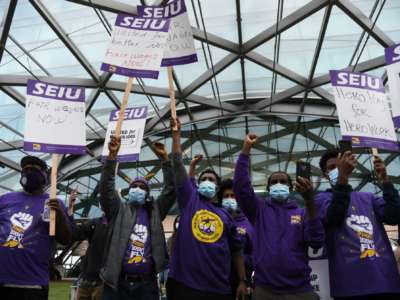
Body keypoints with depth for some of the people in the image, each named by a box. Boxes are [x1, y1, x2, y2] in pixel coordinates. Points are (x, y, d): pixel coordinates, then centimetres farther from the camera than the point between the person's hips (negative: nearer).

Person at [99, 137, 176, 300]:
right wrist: (112, 155, -13)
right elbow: (106, 186, -3)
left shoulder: (155, 211, 12)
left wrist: (164, 158, -3)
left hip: (147, 284, 1)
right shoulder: (119, 210, 9)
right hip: (117, 283, -1)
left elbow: (170, 190, 4)